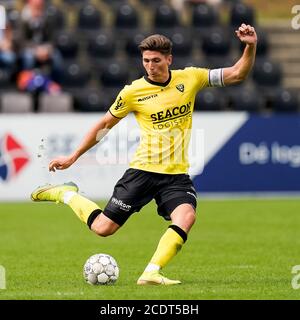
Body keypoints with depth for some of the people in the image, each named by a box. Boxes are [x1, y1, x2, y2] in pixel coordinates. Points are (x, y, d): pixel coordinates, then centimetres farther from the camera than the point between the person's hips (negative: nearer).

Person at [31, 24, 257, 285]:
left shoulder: (190, 78, 0)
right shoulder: (133, 92, -4)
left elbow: (237, 74, 2)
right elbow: (105, 124, 9)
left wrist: (250, 47, -15)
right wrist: (73, 157, 12)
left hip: (177, 175, 1)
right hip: (143, 171, -1)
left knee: (186, 216, -29)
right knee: (103, 228, -2)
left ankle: (151, 273, -27)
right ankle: (66, 194, 25)